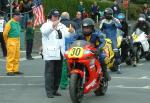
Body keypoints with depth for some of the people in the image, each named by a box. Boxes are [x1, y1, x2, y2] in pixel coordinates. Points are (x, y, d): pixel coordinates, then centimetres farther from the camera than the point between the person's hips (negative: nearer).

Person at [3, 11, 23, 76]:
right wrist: (7, 41, -3)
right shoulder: (10, 23, -12)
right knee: (11, 56, -7)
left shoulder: (17, 23, 13)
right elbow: (5, 33, -13)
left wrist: (18, 40, 16)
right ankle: (9, 71, -3)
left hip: (17, 41, 8)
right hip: (11, 41, -8)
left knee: (17, 57, 10)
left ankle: (15, 70, 16)